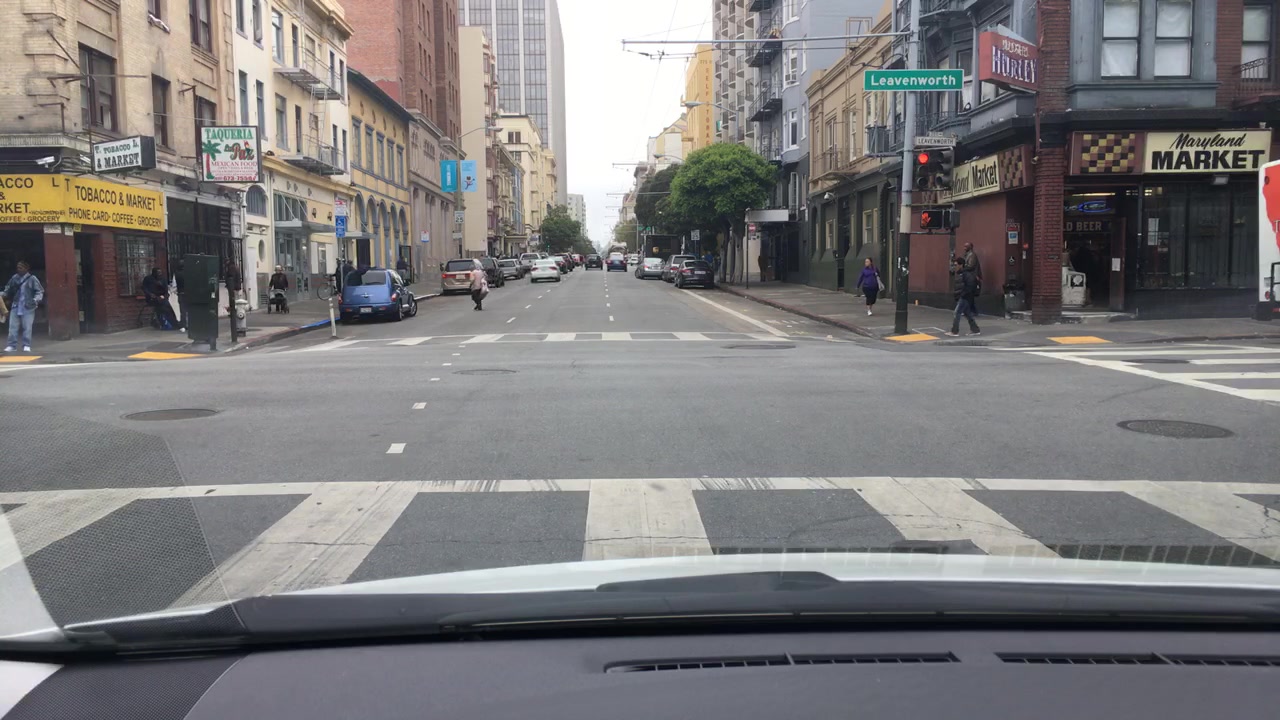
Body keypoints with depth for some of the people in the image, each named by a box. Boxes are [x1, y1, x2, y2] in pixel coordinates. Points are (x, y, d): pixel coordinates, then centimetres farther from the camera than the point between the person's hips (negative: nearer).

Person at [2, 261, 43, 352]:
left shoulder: (32, 279, -3)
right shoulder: (14, 279, 7)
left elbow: (40, 291, -4)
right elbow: (8, 291, 14)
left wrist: (36, 299, -20)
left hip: (28, 308, -4)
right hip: (15, 307, 4)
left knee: (27, 327, -1)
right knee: (13, 327, 3)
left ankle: (26, 345, 6)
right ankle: (12, 345, 8)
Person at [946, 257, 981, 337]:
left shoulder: (966, 274, -16)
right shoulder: (958, 274, 12)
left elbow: (971, 285, -21)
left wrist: (964, 293, -20)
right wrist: (954, 292, 7)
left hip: (965, 297, -10)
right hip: (960, 297, 10)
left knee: (957, 313, -10)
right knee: (968, 314, 14)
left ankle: (955, 332, -7)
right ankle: (975, 330, 21)